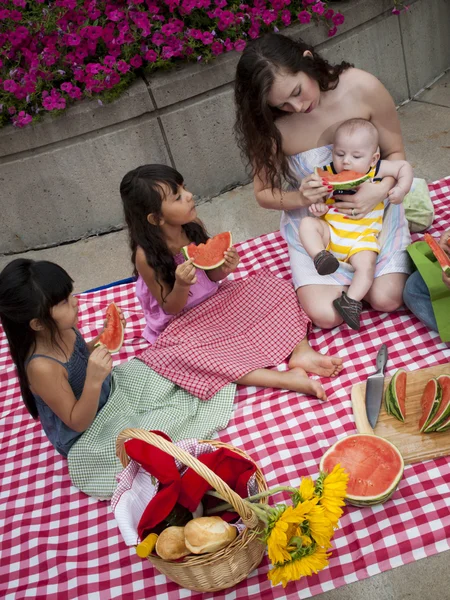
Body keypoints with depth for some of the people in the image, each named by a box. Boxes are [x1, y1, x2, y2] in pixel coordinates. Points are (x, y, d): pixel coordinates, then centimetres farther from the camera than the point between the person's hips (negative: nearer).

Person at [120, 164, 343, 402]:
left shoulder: (193, 226, -8)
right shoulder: (147, 256, -23)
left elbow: (211, 277, 4)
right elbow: (171, 309, -15)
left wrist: (224, 268, -20)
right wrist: (181, 285, -36)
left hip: (214, 302, 6)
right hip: (181, 323, -6)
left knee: (273, 285, -4)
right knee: (179, 355, -38)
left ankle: (300, 351, -22)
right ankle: (284, 378, -43)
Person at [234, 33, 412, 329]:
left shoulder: (363, 88, -17)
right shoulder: (269, 126, -17)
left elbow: (395, 153, -4)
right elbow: (264, 193, -4)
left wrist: (380, 189, -25)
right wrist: (299, 197, -26)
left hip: (372, 206, 0)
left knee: (386, 299, -18)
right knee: (325, 314, -16)